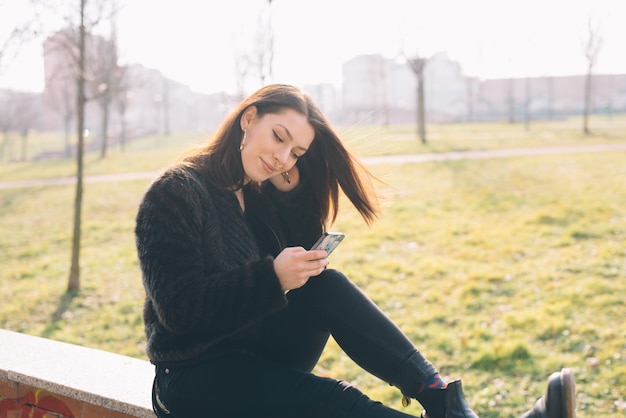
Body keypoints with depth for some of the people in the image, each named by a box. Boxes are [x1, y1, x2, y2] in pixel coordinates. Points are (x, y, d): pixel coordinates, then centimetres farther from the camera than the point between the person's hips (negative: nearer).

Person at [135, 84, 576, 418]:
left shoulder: (259, 193, 9)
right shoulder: (176, 194, -14)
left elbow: (306, 262, 3)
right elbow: (181, 310, -22)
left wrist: (294, 191, -7)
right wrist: (272, 277, -31)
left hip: (264, 357, 6)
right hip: (197, 378, -6)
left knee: (328, 286, -21)